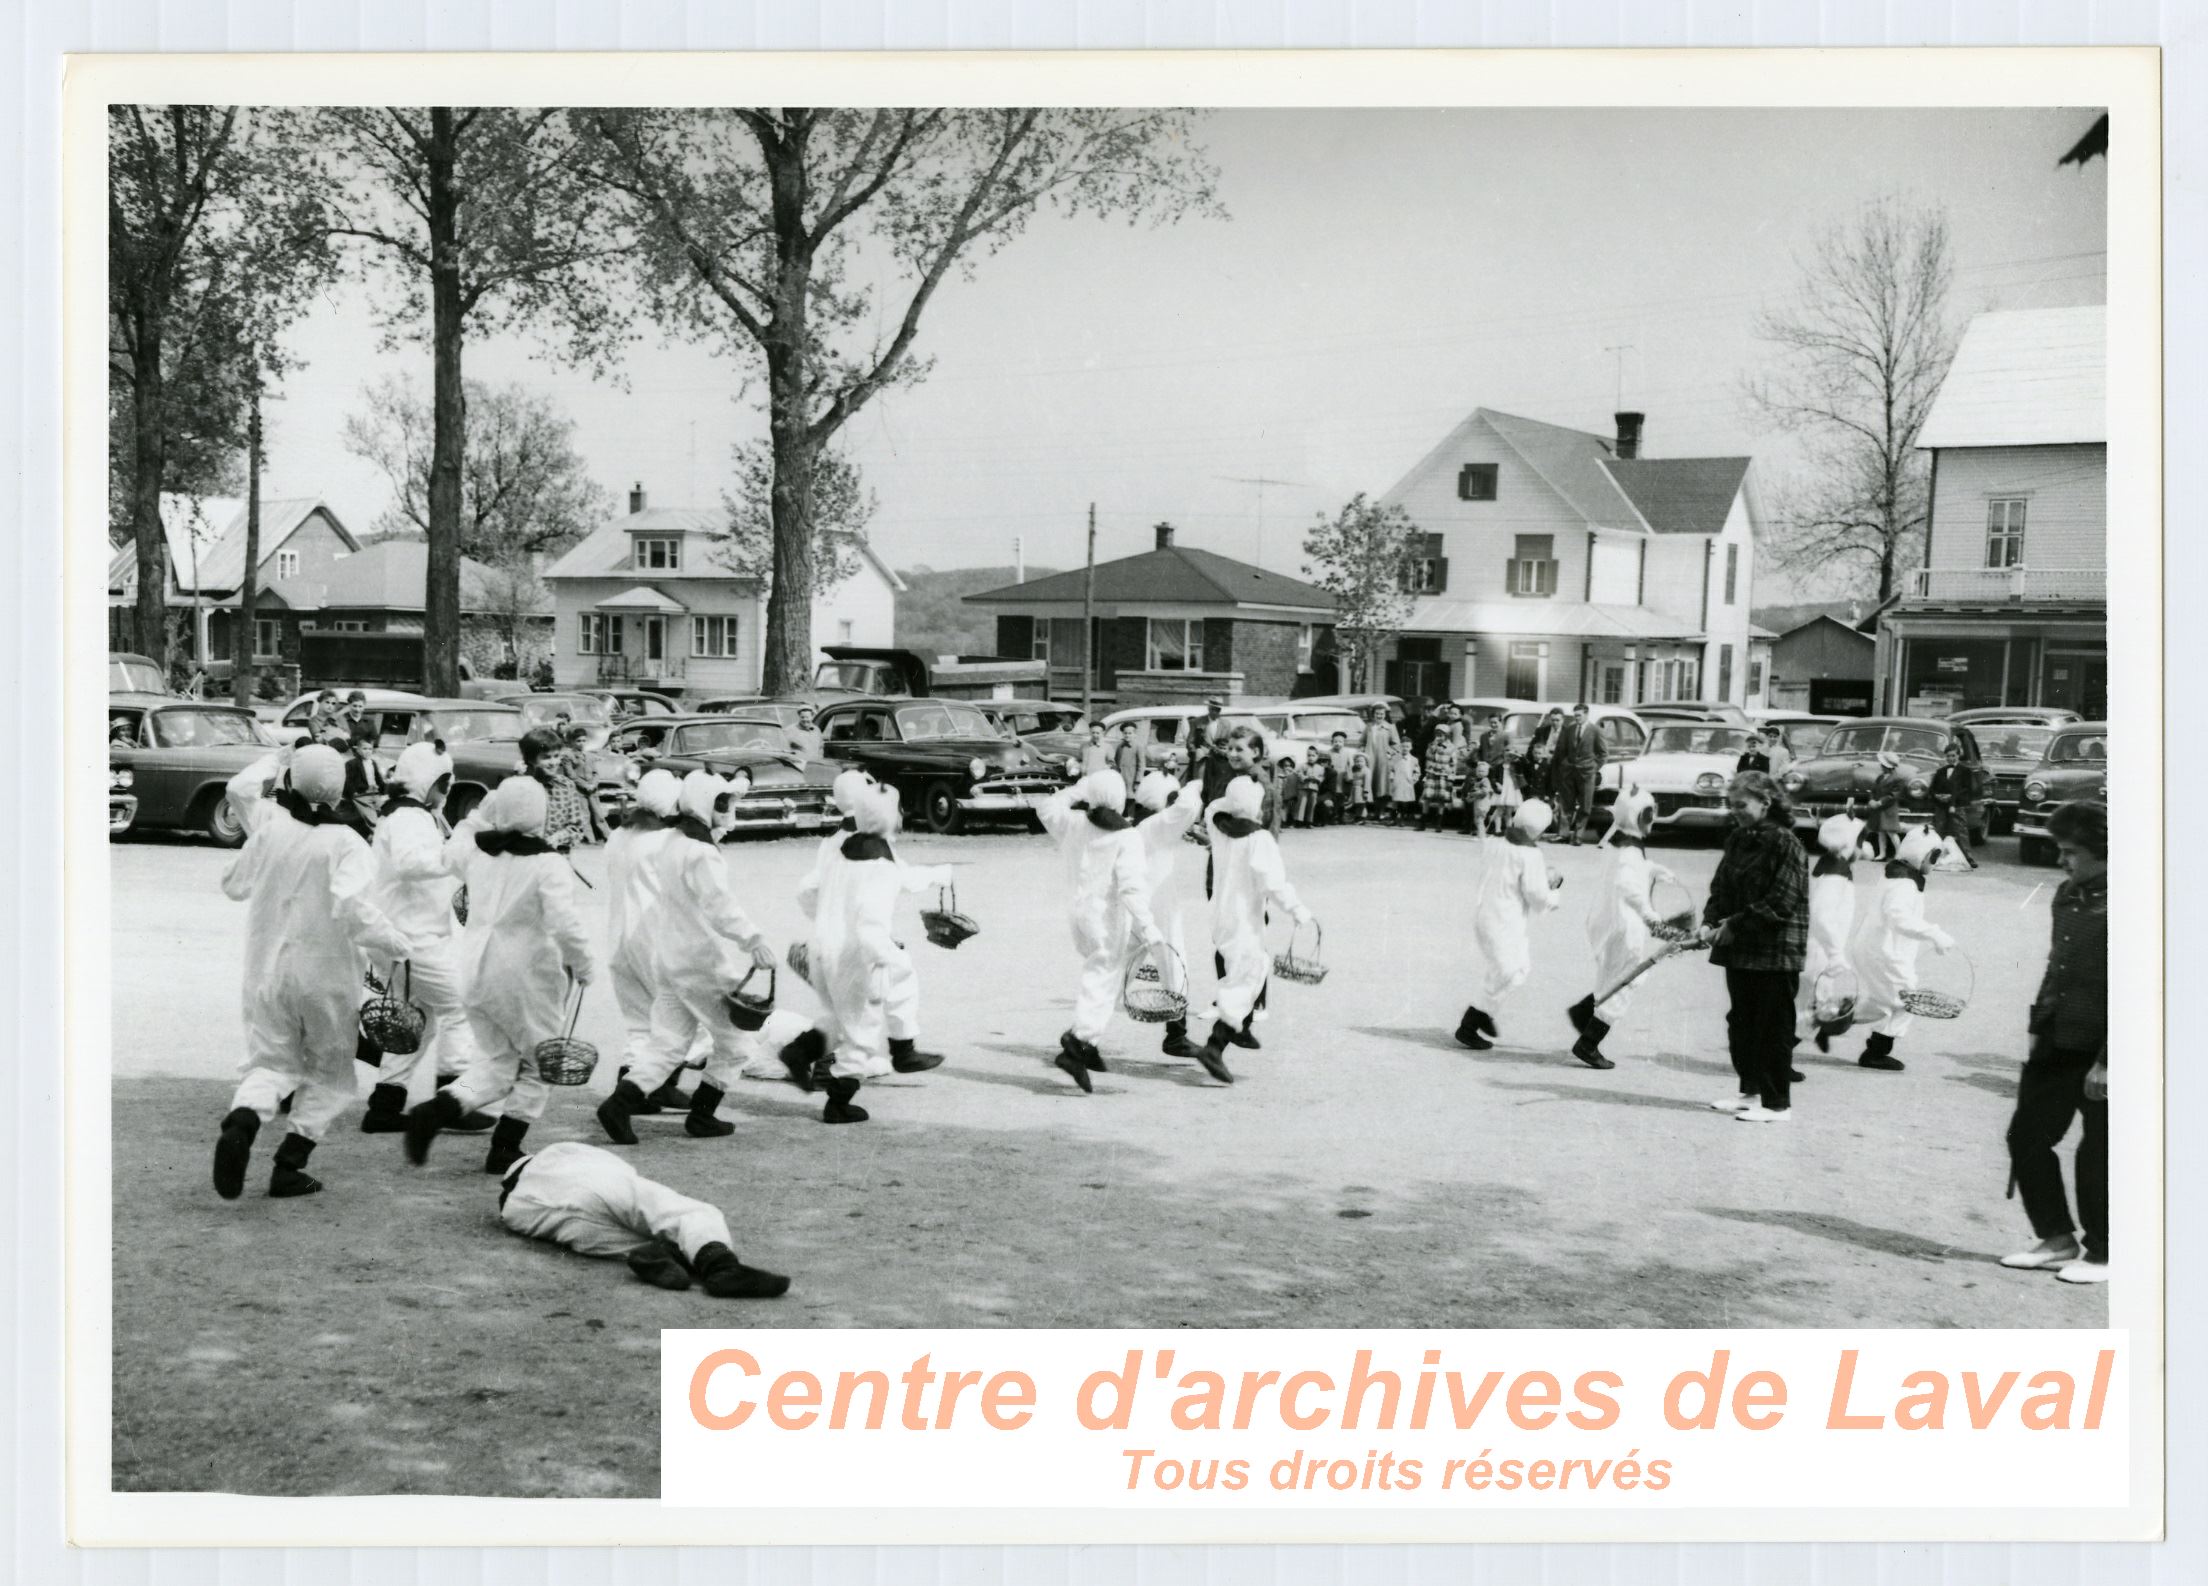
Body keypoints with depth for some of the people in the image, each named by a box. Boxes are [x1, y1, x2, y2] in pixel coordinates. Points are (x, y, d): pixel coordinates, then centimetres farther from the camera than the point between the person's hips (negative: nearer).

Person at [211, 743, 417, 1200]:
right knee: (328, 1072, 14)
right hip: (326, 974, -3)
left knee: (269, 1061, 12)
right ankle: (289, 1167, 6)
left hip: (268, 970, 3)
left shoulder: (269, 828, -2)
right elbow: (350, 906, -28)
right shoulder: (345, 843, -14)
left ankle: (240, 1124, -19)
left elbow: (234, 885, 13)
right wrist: (396, 942, -17)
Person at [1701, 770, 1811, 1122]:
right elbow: (1721, 887, 15)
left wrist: (1735, 925, -17)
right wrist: (1711, 921, -3)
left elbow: (1781, 902, -18)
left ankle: (1777, 1104, 6)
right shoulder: (1737, 840, 11)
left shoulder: (1785, 843, -13)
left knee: (1774, 1028, -1)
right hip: (1739, 949, 8)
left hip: (1775, 951, -8)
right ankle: (1750, 1091, 27)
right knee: (1741, 1022, 14)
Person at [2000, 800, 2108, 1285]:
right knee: (2026, 1136, 10)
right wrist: (2038, 1025, 15)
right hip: (2056, 1045, 8)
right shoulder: (2067, 896, 10)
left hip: (2098, 1053, -8)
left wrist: (2106, 1062, -19)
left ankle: (2101, 1254, 19)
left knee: (2097, 1154, 3)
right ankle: (2057, 1239, 23)